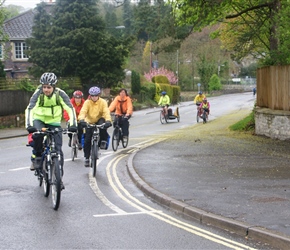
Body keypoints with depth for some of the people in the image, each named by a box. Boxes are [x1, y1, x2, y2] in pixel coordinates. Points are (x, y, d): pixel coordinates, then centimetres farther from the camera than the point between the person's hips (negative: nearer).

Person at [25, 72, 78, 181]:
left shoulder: (60, 93, -18)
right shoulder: (38, 93, -20)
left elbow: (70, 109, -23)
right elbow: (30, 109, -30)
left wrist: (73, 124, -36)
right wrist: (29, 125, -45)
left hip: (54, 123, 1)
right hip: (39, 120, -1)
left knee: (58, 150, -6)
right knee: (37, 135, -35)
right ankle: (36, 157, -10)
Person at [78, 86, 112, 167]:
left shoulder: (103, 102, -14)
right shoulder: (87, 102, -14)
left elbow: (106, 112, -26)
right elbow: (83, 111, -28)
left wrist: (108, 121, -46)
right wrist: (81, 120, -48)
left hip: (99, 120, -1)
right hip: (89, 122, 1)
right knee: (87, 140, -7)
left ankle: (103, 141, -15)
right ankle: (87, 158, 7)